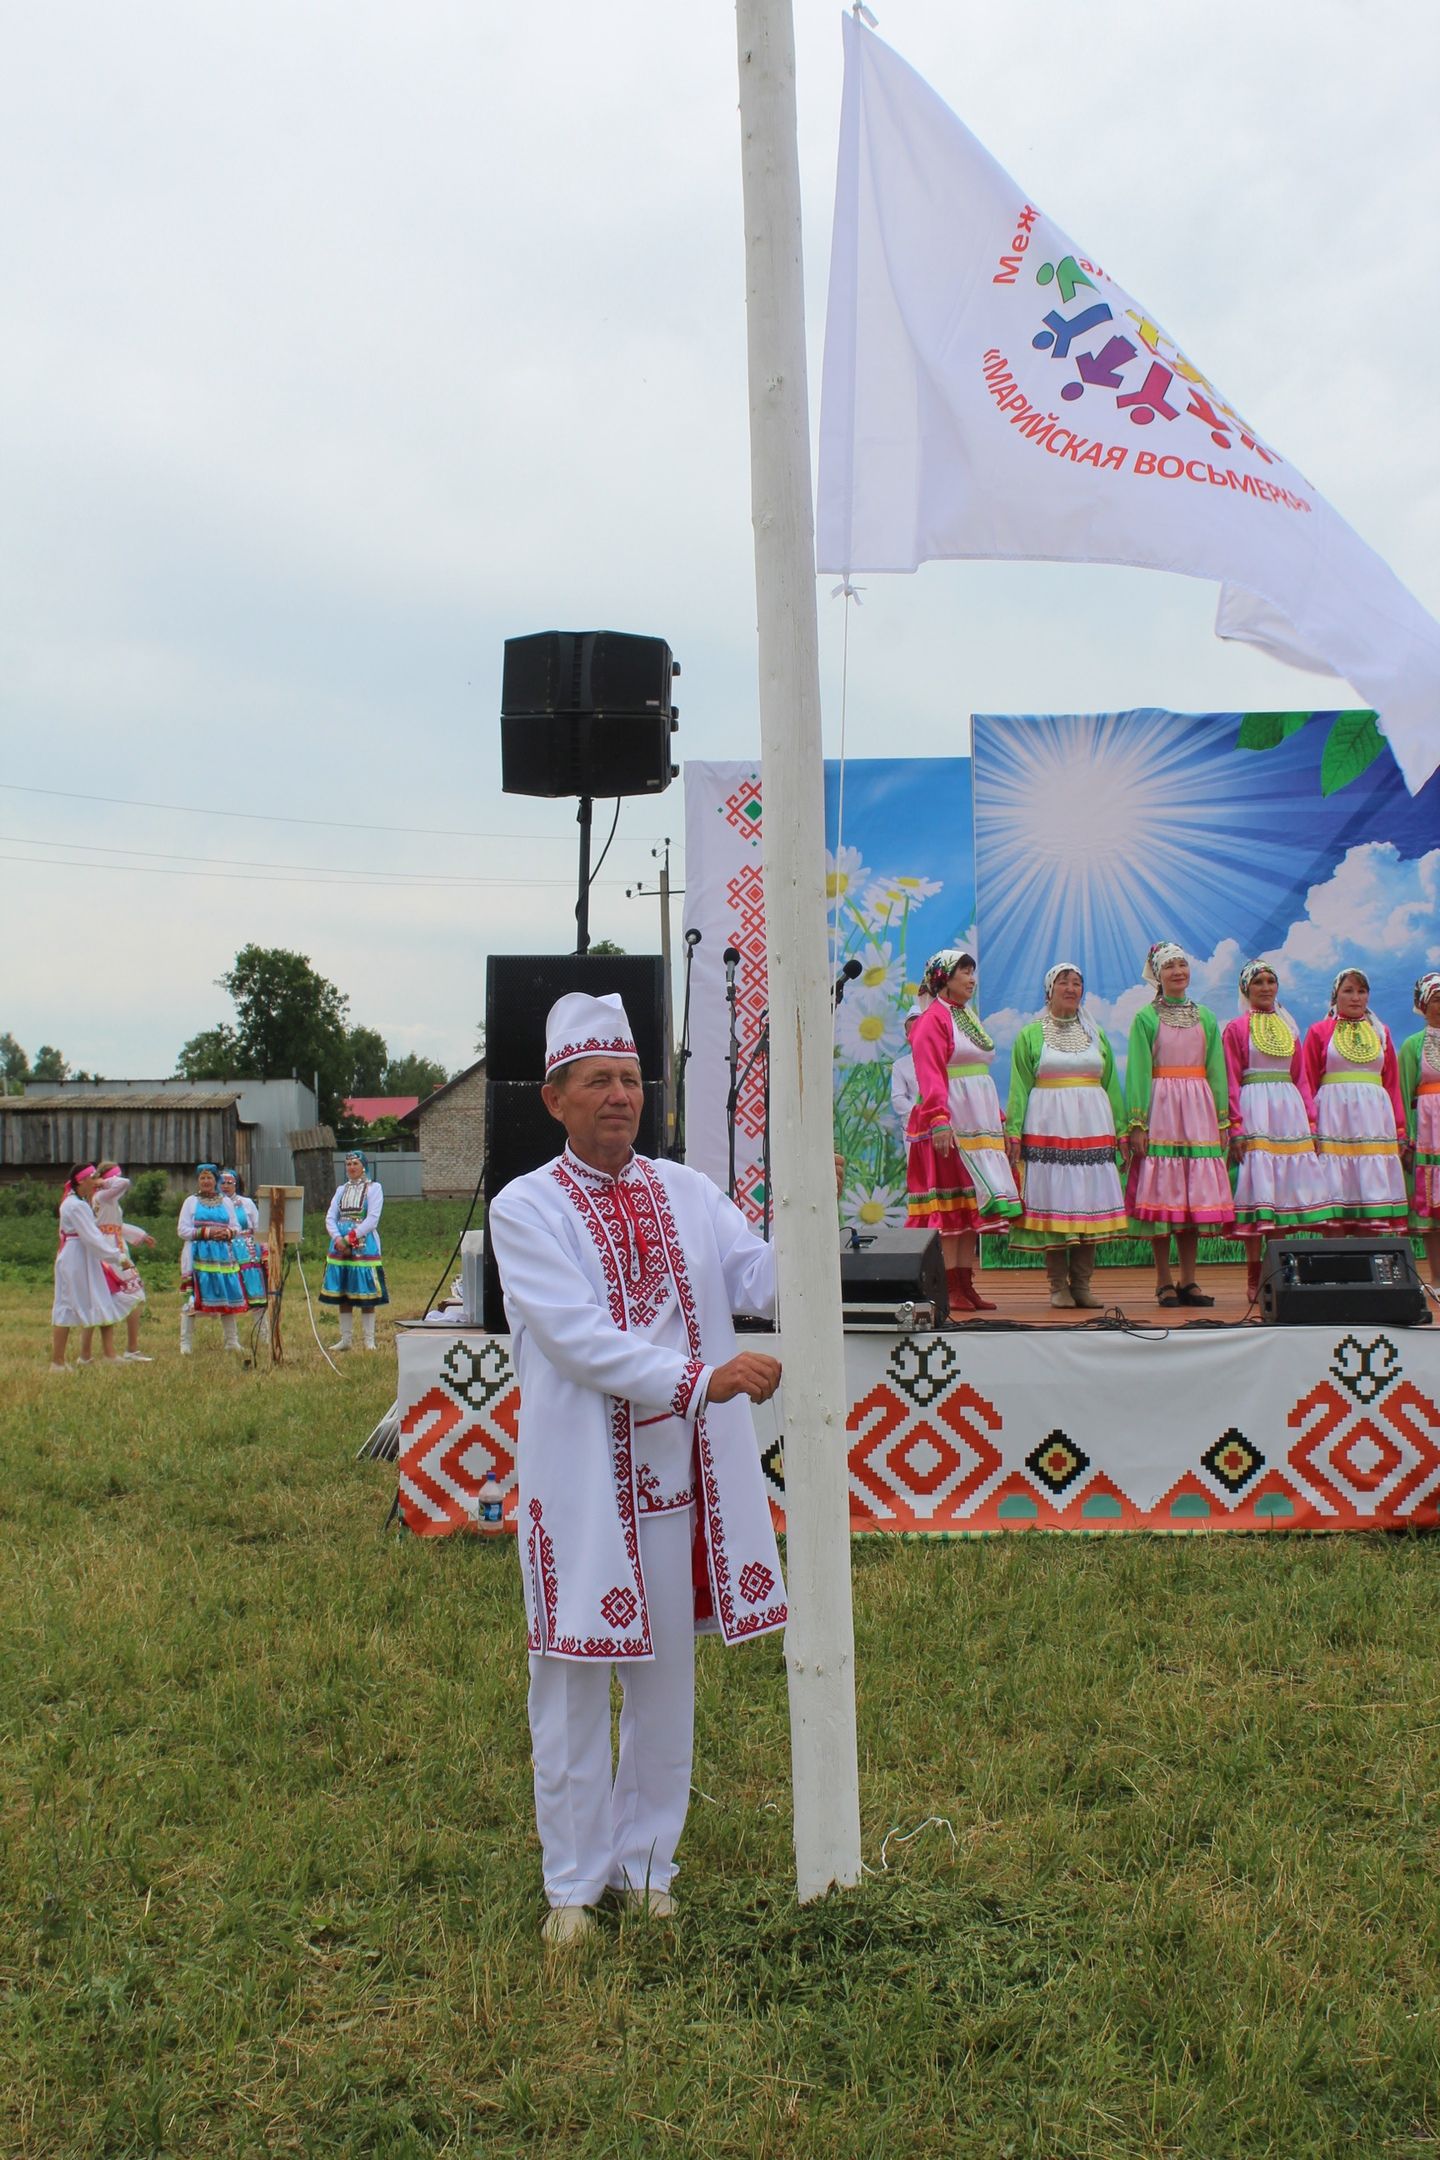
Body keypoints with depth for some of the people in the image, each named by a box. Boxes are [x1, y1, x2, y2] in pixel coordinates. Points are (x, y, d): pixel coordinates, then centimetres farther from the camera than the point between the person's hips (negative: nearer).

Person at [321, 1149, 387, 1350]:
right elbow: (330, 1217, 7)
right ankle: (346, 1339, 13)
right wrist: (338, 1239, -11)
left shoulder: (374, 1188, 1)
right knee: (342, 1295, 6)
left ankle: (369, 1340, 1)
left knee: (366, 1296, -4)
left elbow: (372, 1219, -9)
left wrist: (351, 1238, -16)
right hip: (340, 1246, 5)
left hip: (364, 1246, -5)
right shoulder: (341, 1190, 15)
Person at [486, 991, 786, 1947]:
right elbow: (577, 1337, -17)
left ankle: (646, 1859, 30)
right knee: (575, 1677, 5)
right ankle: (574, 1881, 21)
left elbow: (757, 1276, -4)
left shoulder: (687, 1191, 8)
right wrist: (702, 1380, -25)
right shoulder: (526, 1209, -6)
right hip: (583, 1476, -4)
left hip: (682, 1470, 4)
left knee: (668, 1675, 13)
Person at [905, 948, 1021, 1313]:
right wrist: (939, 1120, -26)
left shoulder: (967, 1018, 21)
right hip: (951, 1122, -8)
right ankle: (949, 1288, -7)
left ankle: (965, 1285, 7)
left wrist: (998, 1119, 18)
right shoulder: (932, 1019, -5)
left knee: (971, 1203, 5)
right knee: (950, 1204, -8)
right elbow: (930, 1075, -16)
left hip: (979, 1121, 8)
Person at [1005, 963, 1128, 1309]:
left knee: (1090, 1200, 0)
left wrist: (1121, 1130, 7)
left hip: (1092, 1125, 3)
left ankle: (1082, 1283, 7)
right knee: (1053, 1202, -3)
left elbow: (1111, 1086, 14)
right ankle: (1058, 1285, 3)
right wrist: (1013, 1132, -8)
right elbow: (1019, 1087, 1)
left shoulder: (1096, 1034, 15)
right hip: (1048, 1125, -3)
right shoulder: (1030, 1035, 6)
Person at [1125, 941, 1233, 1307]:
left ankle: (1189, 1280, 9)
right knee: (1161, 1192, -4)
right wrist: (1137, 1123, -11)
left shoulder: (1205, 1017, 13)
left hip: (1197, 1111, 4)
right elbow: (1137, 1072, -4)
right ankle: (1164, 1282, 1)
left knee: (1195, 1195, 3)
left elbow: (1217, 1071, 12)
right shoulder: (1146, 1017, 2)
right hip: (1160, 1108, -4)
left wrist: (1222, 1120, 6)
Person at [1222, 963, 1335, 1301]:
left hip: (1289, 1110, 5)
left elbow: (1300, 1079, 16)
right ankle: (1254, 1279, -5)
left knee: (1282, 1188, 3)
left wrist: (1311, 1122, 8)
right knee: (1257, 1188, -7)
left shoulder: (1289, 1028, 17)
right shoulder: (1236, 1028, 2)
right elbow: (1231, 1082, -5)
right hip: (1254, 1111, -5)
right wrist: (1236, 1128, -14)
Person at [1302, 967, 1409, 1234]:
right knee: (1334, 1198, -7)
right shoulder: (1319, 1031, 9)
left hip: (1374, 1117, 3)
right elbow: (1308, 1083, 3)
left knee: (1372, 1192, -2)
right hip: (1334, 1116, -3)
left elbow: (1392, 1084, 13)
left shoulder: (1381, 1032, 17)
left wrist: (1399, 1129, 5)